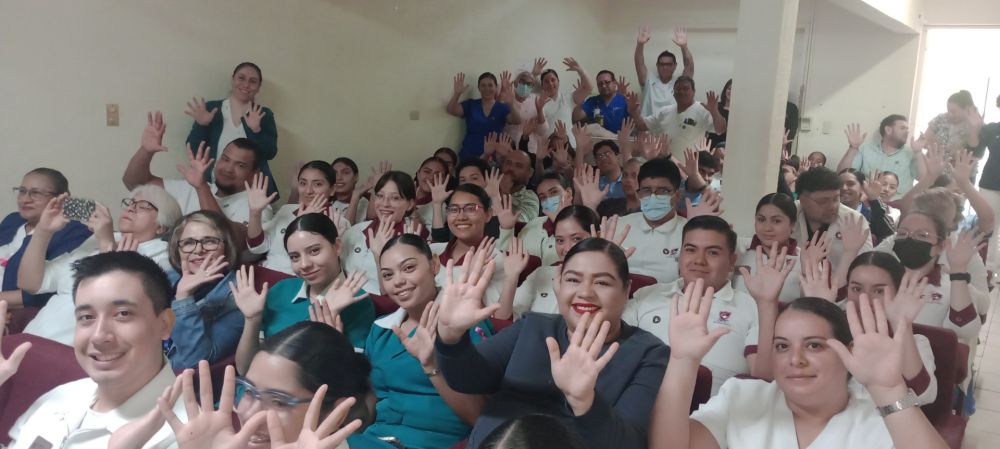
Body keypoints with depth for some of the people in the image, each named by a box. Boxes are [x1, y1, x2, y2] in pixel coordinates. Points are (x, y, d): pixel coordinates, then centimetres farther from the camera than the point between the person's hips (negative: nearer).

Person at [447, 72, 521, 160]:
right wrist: (457, 94, -30)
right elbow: (451, 110, -10)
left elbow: (517, 121, -15)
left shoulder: (502, 107, 2)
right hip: (468, 155, 0)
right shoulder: (471, 104, 4)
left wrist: (511, 104, -36)